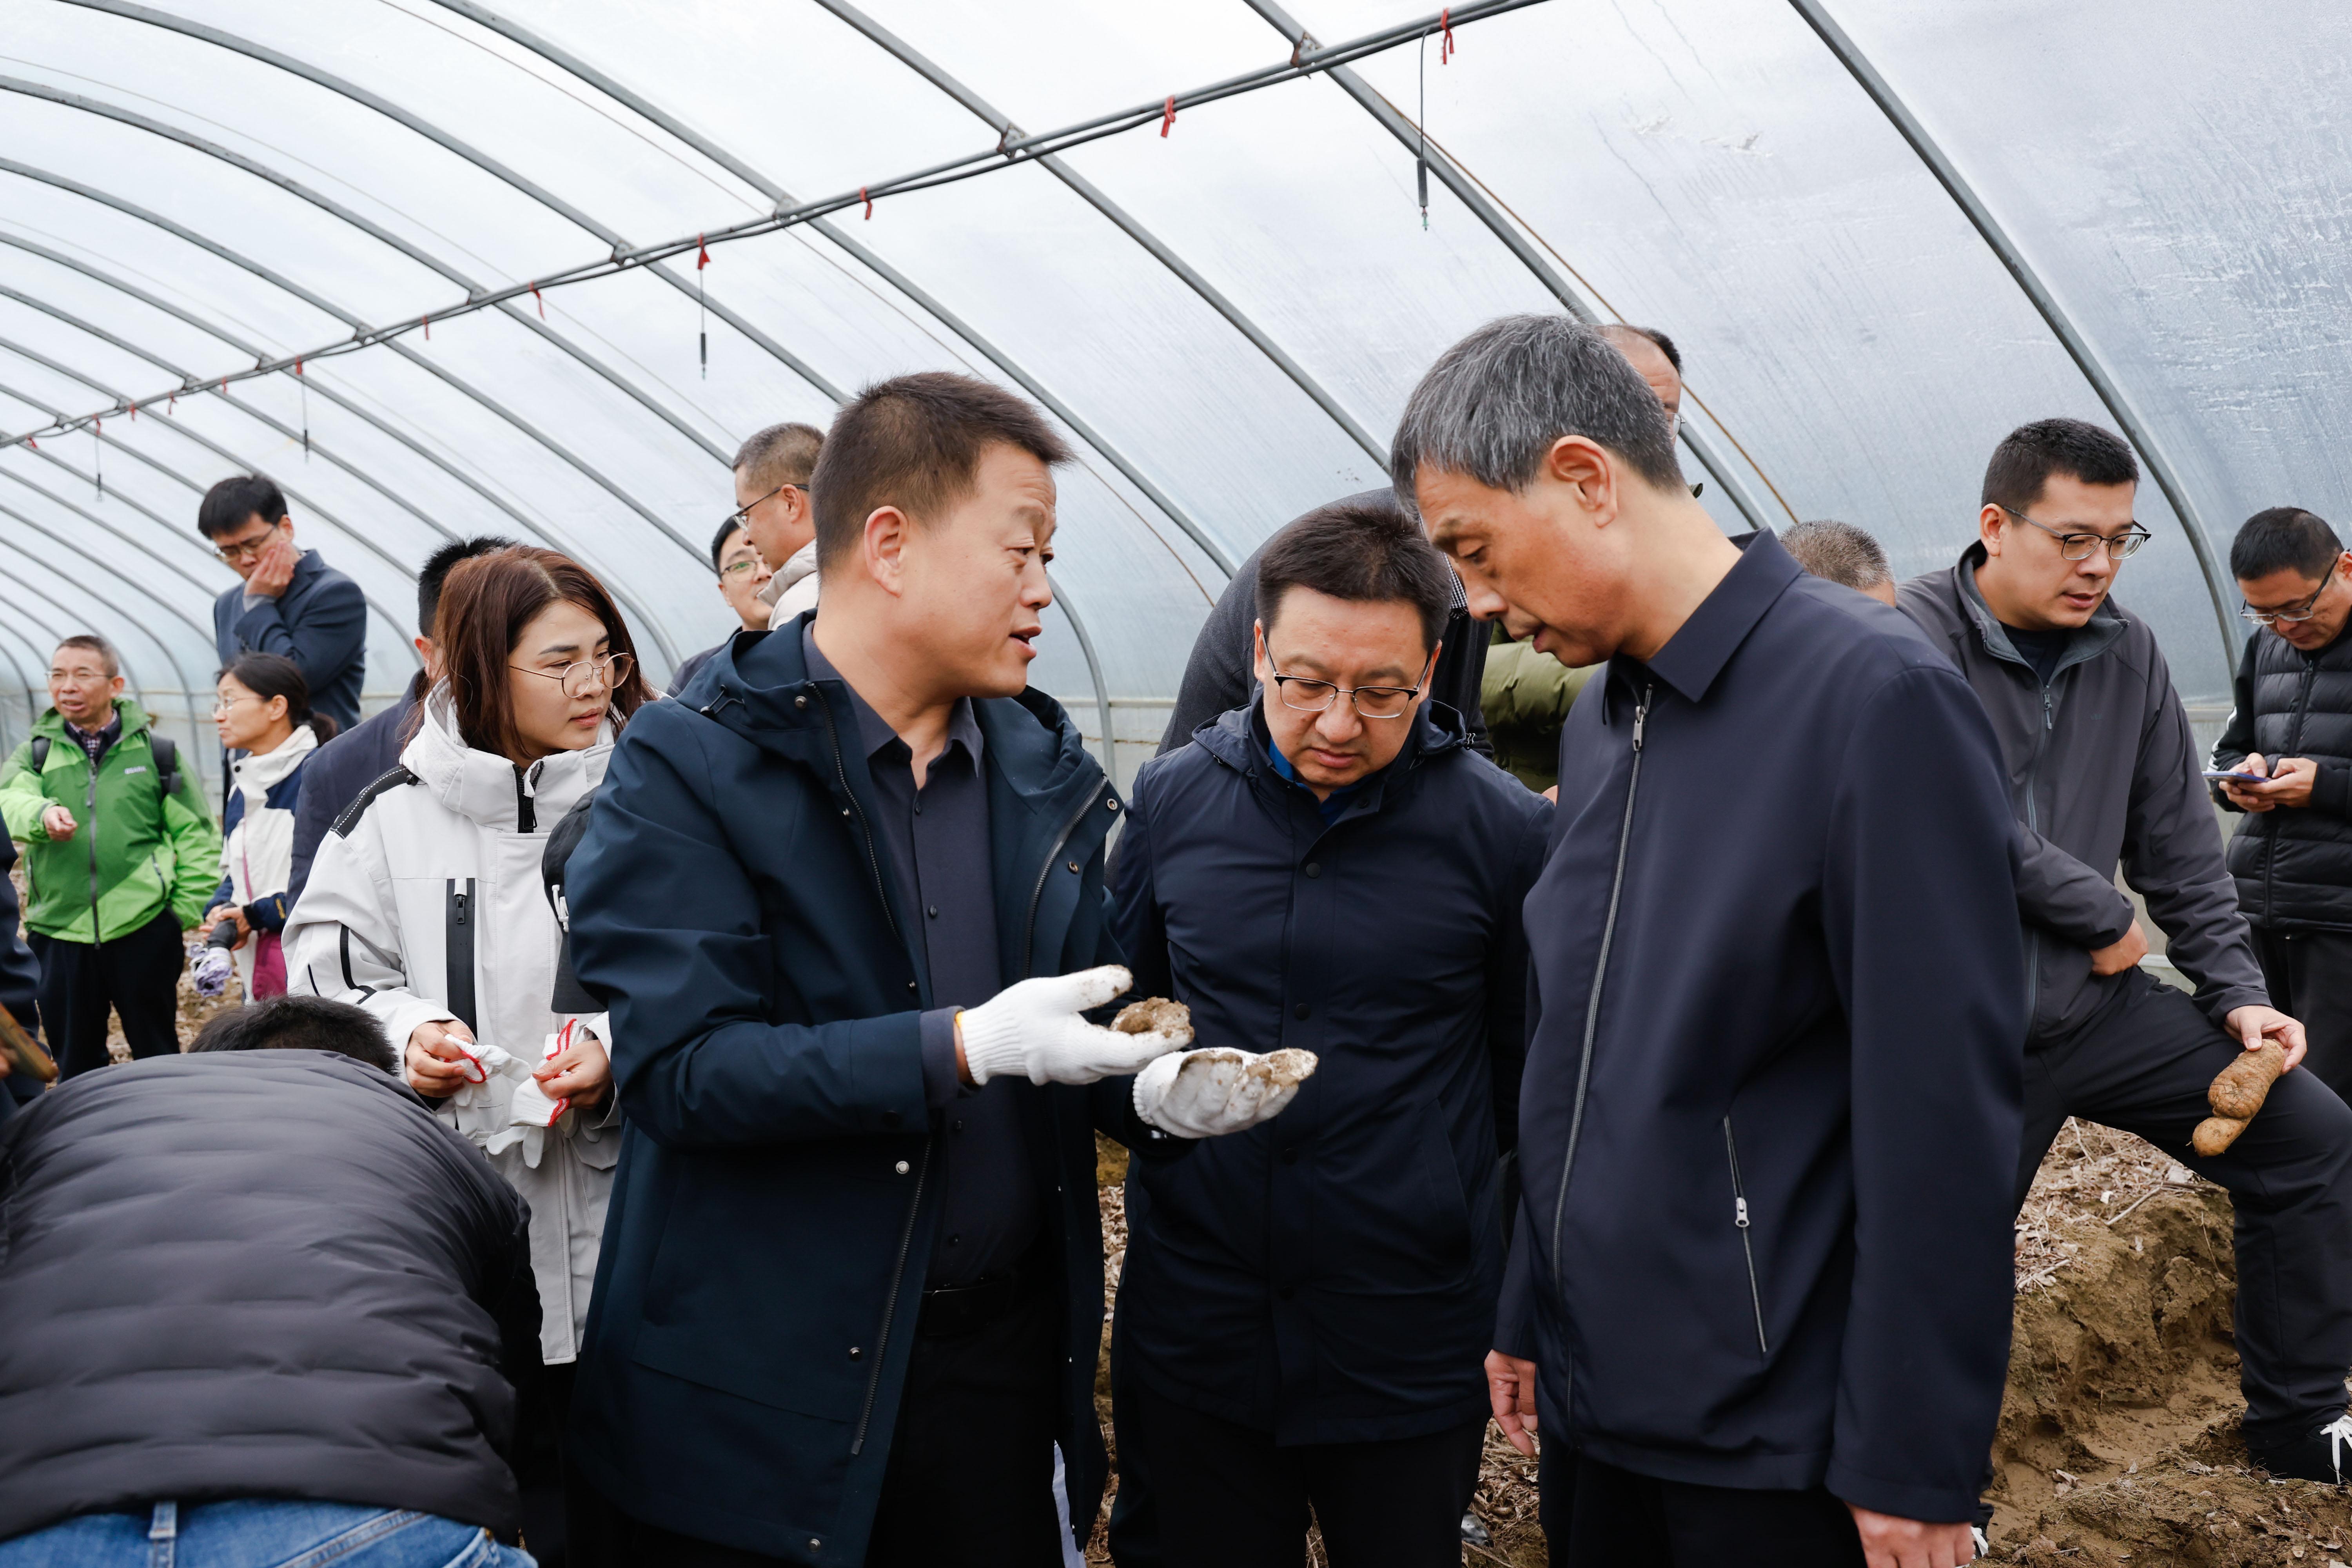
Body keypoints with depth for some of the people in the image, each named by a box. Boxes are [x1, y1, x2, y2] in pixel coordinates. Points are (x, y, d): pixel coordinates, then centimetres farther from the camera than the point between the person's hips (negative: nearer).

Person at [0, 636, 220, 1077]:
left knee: (158, 1055, 8)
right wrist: (42, 813, -35)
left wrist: (189, 910, -4)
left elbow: (197, 835, 4)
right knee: (74, 1062, 13)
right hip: (59, 935, 2)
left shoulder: (156, 752, 5)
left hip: (145, 930, -2)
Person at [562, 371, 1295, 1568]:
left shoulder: (1048, 773, 7)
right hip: (759, 1392, -4)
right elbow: (680, 1066, -19)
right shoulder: (689, 768, -11)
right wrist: (964, 1047, -27)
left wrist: (1158, 1092, -11)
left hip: (1003, 1360, 5)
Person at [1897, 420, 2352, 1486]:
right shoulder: (1917, 638, -17)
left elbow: (2180, 843, 10)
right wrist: (2107, 916, -13)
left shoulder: (2127, 654, 4)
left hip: (2100, 1001, 6)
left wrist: (2236, 991, 4)